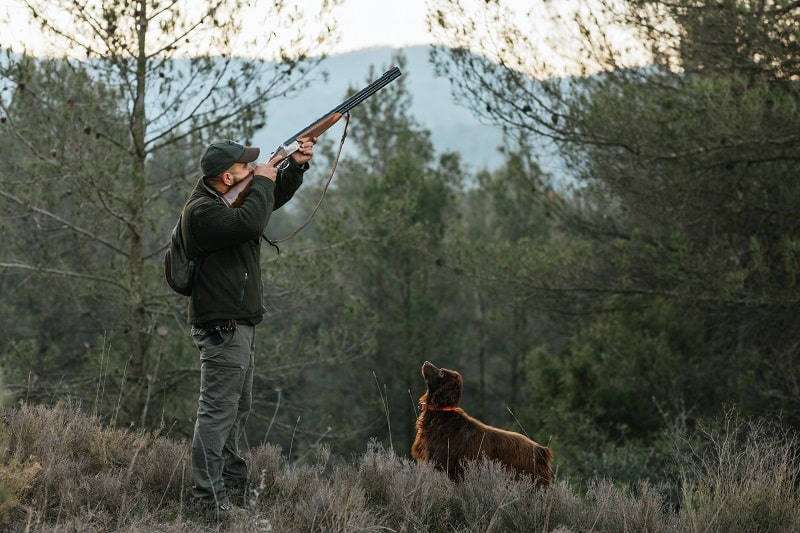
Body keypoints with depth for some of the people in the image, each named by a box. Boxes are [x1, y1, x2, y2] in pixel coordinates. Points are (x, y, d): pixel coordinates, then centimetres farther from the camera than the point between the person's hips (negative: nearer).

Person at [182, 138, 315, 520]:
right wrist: (262, 182, -17)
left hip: (240, 326, 11)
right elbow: (251, 221, -33)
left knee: (238, 410, 21)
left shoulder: (232, 198, 11)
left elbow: (274, 196, 24)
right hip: (222, 328, -11)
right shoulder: (202, 211, -19)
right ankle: (210, 500, -8)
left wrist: (295, 165, 5)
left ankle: (233, 484, 35)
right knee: (216, 412, -9)